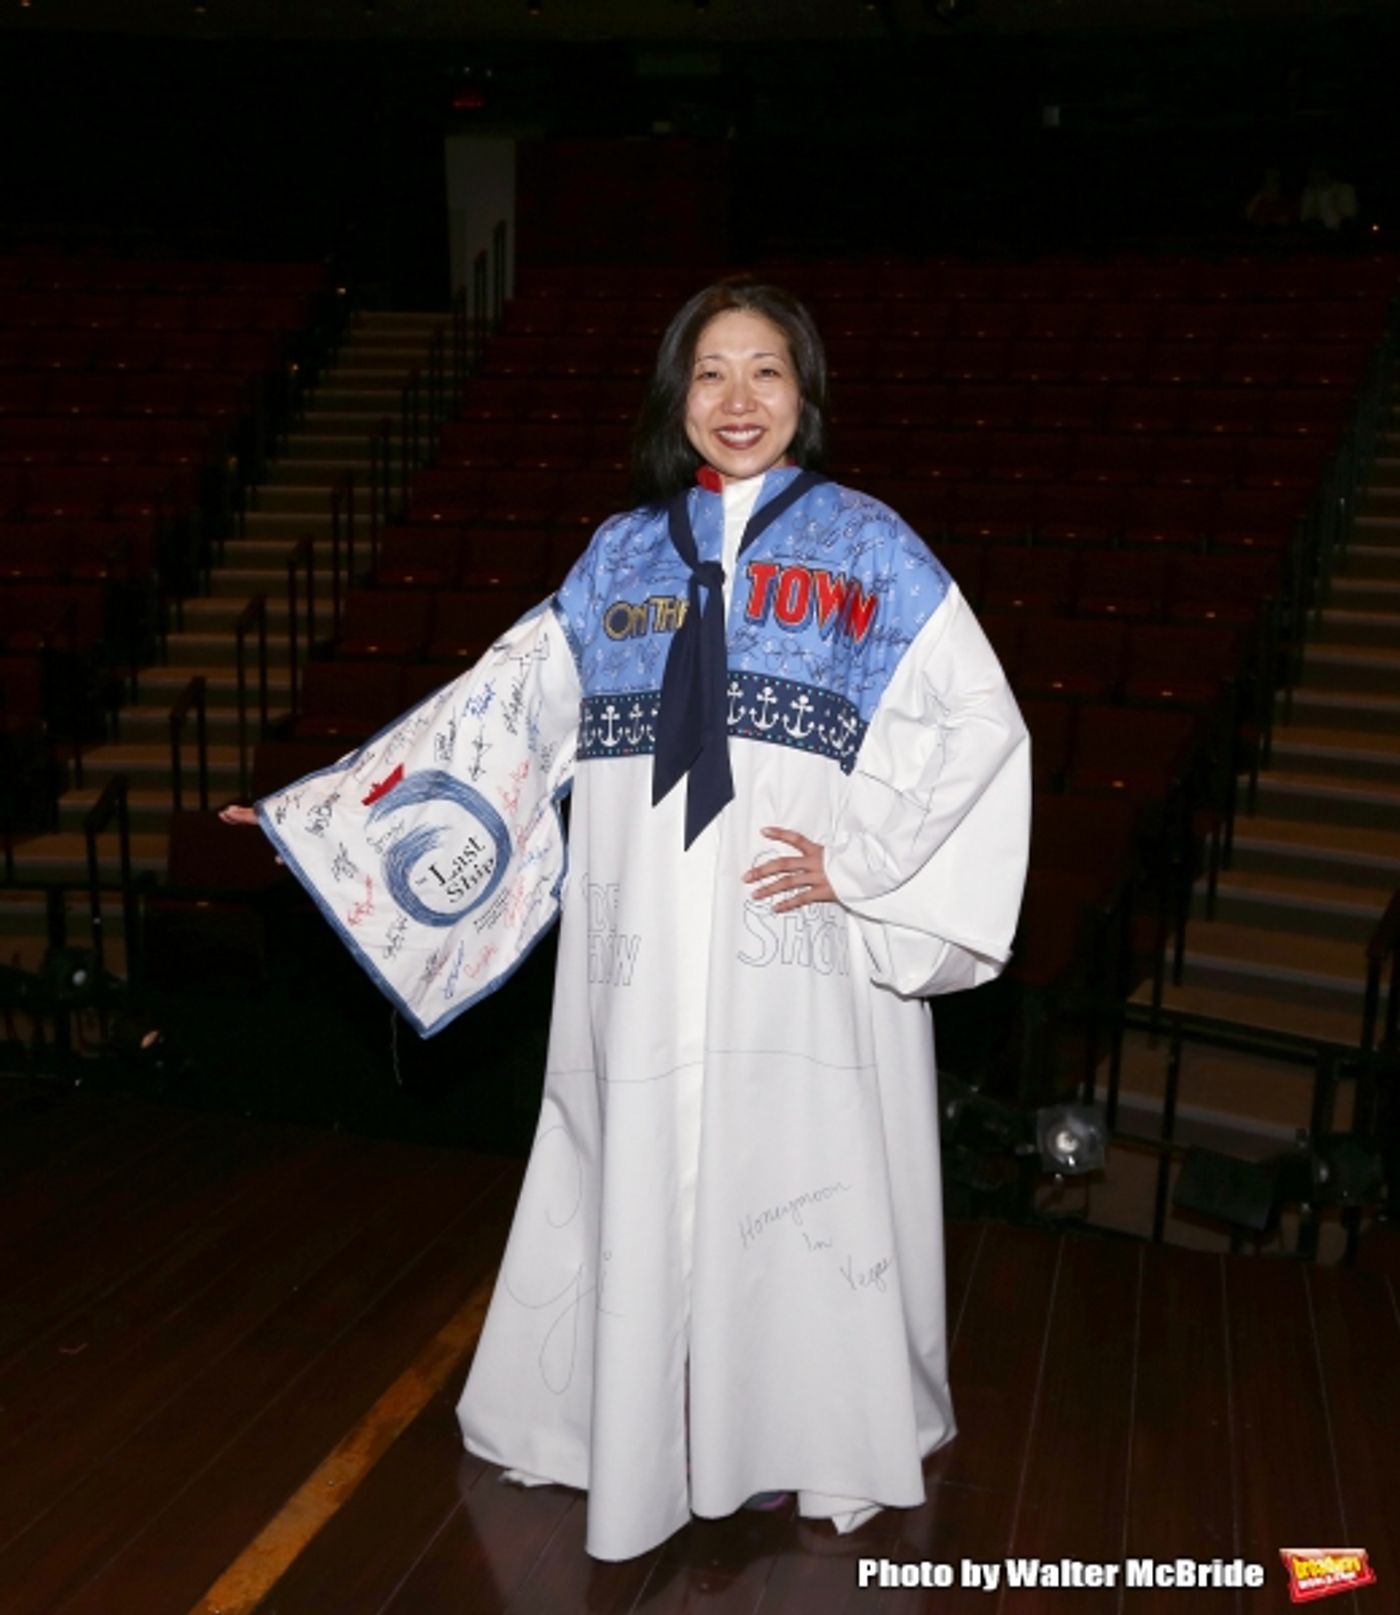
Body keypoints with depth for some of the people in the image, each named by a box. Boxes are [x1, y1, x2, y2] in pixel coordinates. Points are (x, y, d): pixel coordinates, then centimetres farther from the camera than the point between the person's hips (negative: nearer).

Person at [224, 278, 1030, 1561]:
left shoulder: (869, 548, 3)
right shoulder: (622, 558, 11)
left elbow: (977, 730, -1)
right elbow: (503, 714, 13)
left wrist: (860, 862, -10)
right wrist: (319, 806, 12)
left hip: (806, 960, -2)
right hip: (651, 964, 3)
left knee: (811, 1190, 5)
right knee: (645, 1195, 10)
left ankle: (830, 1440, 28)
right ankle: (645, 1436, 31)